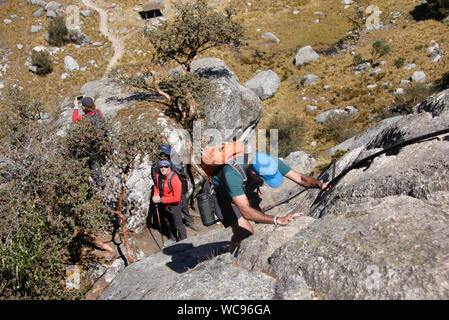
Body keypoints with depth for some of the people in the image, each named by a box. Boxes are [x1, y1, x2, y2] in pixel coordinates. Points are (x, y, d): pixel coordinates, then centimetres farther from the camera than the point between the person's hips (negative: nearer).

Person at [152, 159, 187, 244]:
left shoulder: (174, 179, -29)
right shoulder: (158, 175, -9)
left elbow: (176, 198, -30)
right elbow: (156, 186, 13)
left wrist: (161, 200, -27)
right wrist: (155, 195, -8)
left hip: (174, 206, -7)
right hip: (163, 206, 7)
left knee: (178, 225, 5)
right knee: (168, 223, 26)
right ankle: (172, 238, 48)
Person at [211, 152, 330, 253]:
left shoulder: (270, 162, -28)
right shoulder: (231, 173, -45)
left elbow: (299, 177, -22)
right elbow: (246, 212, -47)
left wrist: (320, 184, -41)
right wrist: (277, 220, -56)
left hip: (246, 189, 6)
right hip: (222, 193, -6)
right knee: (245, 231, -18)